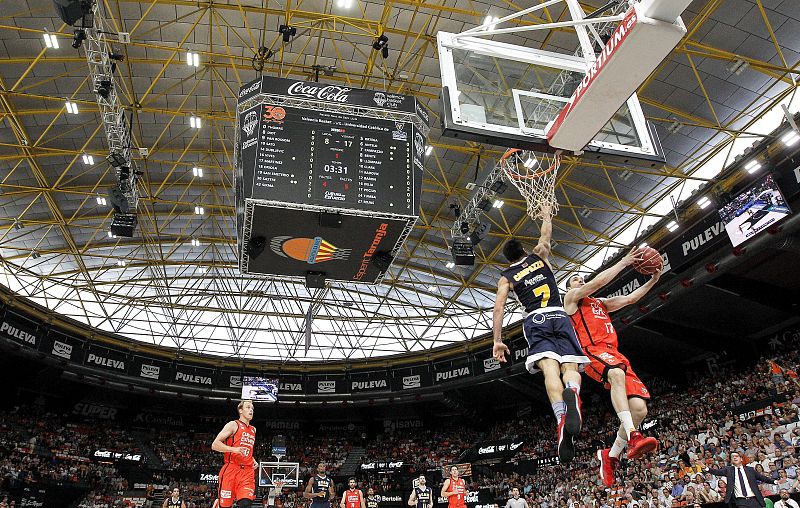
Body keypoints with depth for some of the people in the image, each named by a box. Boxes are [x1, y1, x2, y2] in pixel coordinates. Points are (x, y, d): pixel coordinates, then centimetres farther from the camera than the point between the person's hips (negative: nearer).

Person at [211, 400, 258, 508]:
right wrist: (234, 449, -21)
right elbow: (215, 445, -8)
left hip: (247, 471, 5)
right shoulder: (233, 425, -1)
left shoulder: (253, 430, 21)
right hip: (231, 469, -5)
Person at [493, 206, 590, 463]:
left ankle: (561, 417, -48)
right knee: (570, 368, -9)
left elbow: (499, 308, 5)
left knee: (550, 368, -20)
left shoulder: (506, 277, 18)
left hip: (535, 320, -1)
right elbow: (546, 232, 39)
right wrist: (545, 212, 57)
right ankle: (572, 393, -47)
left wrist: (497, 341, 4)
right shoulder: (539, 255, 22)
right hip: (559, 317, 1)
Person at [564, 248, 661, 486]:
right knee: (617, 373, -41)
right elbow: (598, 282, 0)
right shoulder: (571, 297, 14)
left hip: (614, 353, 7)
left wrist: (653, 280, 15)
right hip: (591, 350, -7)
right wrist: (624, 262, 3)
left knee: (639, 408, -9)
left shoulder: (601, 303, 35)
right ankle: (633, 438, -51)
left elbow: (630, 299, 27)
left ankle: (611, 456, 6)